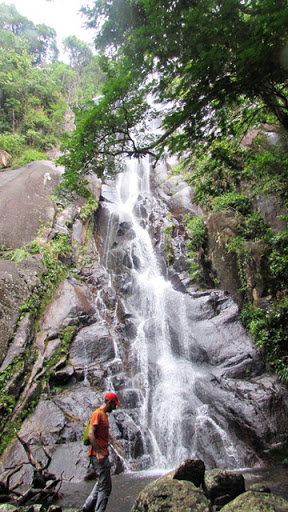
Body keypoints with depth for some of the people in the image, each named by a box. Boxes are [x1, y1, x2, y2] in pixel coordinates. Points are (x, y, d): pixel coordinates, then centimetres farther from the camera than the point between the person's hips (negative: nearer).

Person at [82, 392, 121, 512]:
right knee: (105, 486, -3)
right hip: (98, 455, -10)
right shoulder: (98, 413, -15)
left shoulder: (104, 414, 15)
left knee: (101, 483, 20)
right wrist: (98, 453, -25)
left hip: (102, 454, 10)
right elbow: (90, 434, -23)